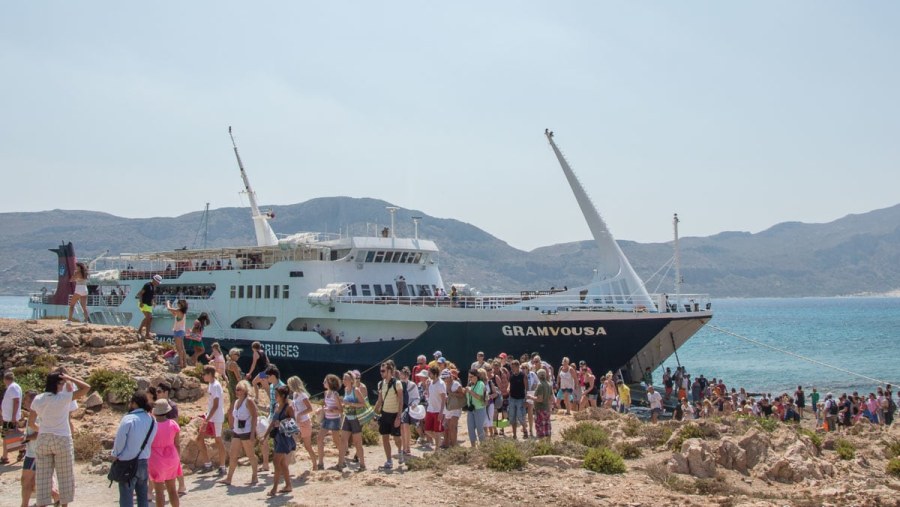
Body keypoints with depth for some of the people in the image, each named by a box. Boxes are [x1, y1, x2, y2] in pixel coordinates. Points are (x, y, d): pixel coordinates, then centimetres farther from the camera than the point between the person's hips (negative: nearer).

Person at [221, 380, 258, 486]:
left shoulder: (248, 401, -11)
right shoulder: (236, 402, 11)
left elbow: (254, 416, -16)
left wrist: (253, 432, -20)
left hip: (247, 433, -8)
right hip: (236, 433, 8)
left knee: (250, 455, 4)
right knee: (232, 455, 5)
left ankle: (254, 477, 16)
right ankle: (229, 478, 8)